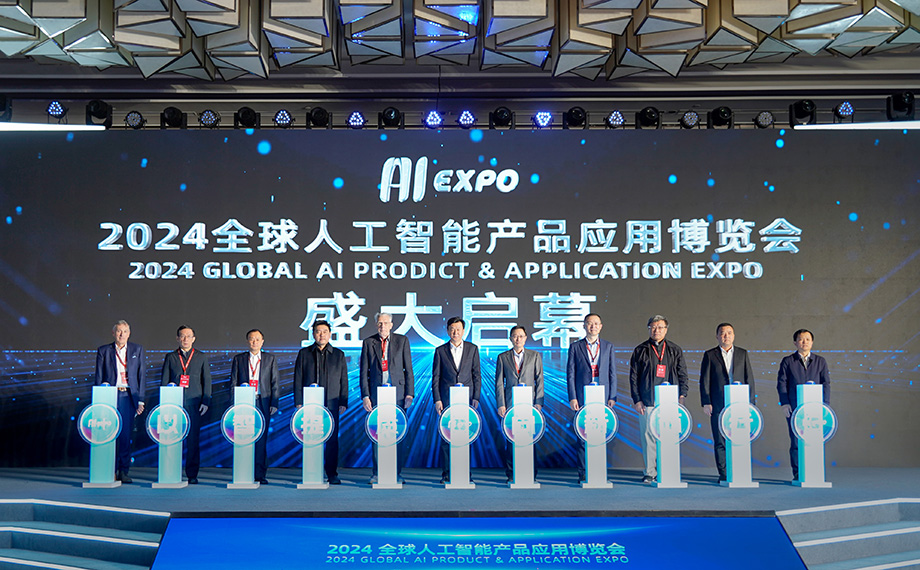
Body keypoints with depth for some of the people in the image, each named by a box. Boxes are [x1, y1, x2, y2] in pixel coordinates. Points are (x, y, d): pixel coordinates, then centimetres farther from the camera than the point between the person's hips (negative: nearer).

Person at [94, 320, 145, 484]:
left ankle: (124, 471, 6)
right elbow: (98, 377, 7)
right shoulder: (103, 351, 8)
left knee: (126, 435, -1)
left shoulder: (137, 350, 10)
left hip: (128, 396, 1)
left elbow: (142, 375, 8)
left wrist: (140, 400, 2)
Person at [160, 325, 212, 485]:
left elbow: (207, 381, 9)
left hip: (194, 403, -1)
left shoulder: (202, 357, 11)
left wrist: (205, 402, 0)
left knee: (193, 439, -2)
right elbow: (164, 380, 11)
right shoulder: (170, 357, 12)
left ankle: (192, 475, 4)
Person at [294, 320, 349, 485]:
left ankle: (332, 474, 6)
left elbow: (344, 381, 10)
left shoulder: (339, 355, 11)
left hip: (331, 404, 0)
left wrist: (343, 403, 3)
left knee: (332, 439, -1)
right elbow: (298, 379, 8)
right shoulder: (304, 353, 10)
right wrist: (298, 402, 0)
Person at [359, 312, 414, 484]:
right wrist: (365, 396, -2)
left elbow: (408, 369, 5)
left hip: (397, 392, 0)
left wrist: (409, 394, -3)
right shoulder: (368, 342, 6)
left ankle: (397, 472, 9)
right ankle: (377, 473, 11)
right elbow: (363, 372, 6)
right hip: (376, 392, 0)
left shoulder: (402, 341, 6)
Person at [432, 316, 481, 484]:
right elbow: (435, 377, 5)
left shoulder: (472, 349, 7)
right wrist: (437, 400, -3)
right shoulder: (440, 350, 5)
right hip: (447, 399, -1)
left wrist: (476, 397, -1)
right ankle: (446, 473, 5)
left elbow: (477, 375, 7)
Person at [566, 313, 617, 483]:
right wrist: (572, 398, -5)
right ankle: (583, 474, 3)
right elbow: (570, 374, 3)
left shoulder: (608, 347, 11)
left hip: (603, 397, 2)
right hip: (582, 398, -1)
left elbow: (612, 374, 9)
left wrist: (612, 397, 1)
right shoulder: (575, 347, 6)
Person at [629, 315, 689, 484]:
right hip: (647, 402, -1)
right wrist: (636, 400, -1)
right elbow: (633, 377, 7)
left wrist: (682, 395, 0)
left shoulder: (675, 351, 13)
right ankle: (650, 472, 6)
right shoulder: (640, 351, 9)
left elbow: (683, 375, 13)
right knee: (648, 436, -2)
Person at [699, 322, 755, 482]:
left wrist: (751, 402, 4)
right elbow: (704, 381, 4)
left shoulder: (742, 354, 12)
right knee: (720, 442, 0)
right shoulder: (710, 355, 7)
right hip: (718, 406, -1)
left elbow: (749, 378, 11)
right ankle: (723, 474, 6)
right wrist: (706, 403, -4)